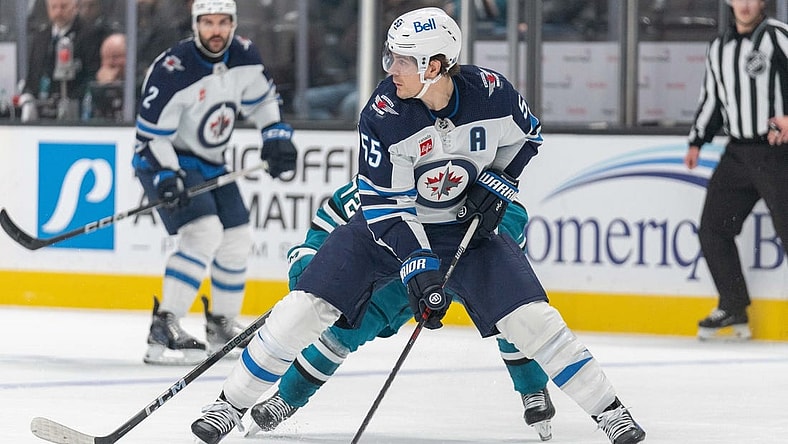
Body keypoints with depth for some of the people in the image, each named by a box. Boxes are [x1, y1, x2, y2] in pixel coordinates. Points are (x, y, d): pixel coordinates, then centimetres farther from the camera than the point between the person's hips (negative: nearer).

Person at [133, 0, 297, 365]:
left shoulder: (244, 57, -6)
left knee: (237, 237, 12)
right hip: (165, 158, -8)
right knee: (204, 231, -26)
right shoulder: (172, 70, -27)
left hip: (209, 163, 8)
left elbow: (262, 99, 13)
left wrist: (277, 136, 1)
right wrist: (166, 177, -35)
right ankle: (163, 330, -29)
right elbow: (152, 134, -24)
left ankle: (222, 325, 31)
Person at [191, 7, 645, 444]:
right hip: (388, 224, -1)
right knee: (305, 308, -12)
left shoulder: (491, 92, -20)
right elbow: (384, 203, -22)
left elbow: (527, 140, 4)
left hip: (468, 225, 1)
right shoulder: (383, 112, -24)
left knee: (532, 318, -11)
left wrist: (498, 185, -10)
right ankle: (232, 404, 2)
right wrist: (417, 266, -31)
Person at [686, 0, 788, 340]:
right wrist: (697, 142, 17)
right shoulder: (719, 48, 15)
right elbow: (711, 98, 23)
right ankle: (733, 307, 17)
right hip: (737, 154, 7)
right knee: (713, 228, 5)